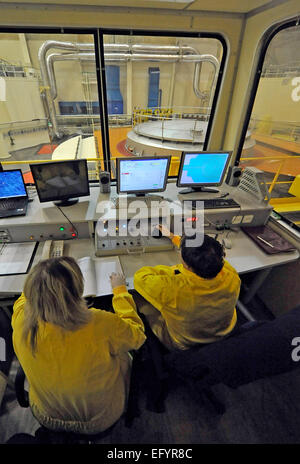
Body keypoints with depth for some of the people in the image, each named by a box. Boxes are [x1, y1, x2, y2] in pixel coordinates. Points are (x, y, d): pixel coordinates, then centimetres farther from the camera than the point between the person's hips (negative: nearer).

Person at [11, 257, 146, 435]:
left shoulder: (21, 322, -29)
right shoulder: (100, 326, -40)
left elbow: (25, 297, -2)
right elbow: (136, 335, -17)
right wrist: (120, 289, -9)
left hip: (46, 417, 3)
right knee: (123, 356, 23)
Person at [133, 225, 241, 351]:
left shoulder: (170, 289, -45)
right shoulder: (232, 277, -28)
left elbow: (140, 277, -22)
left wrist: (172, 270, -11)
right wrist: (173, 236, 3)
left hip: (181, 345, -4)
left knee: (139, 295, 11)